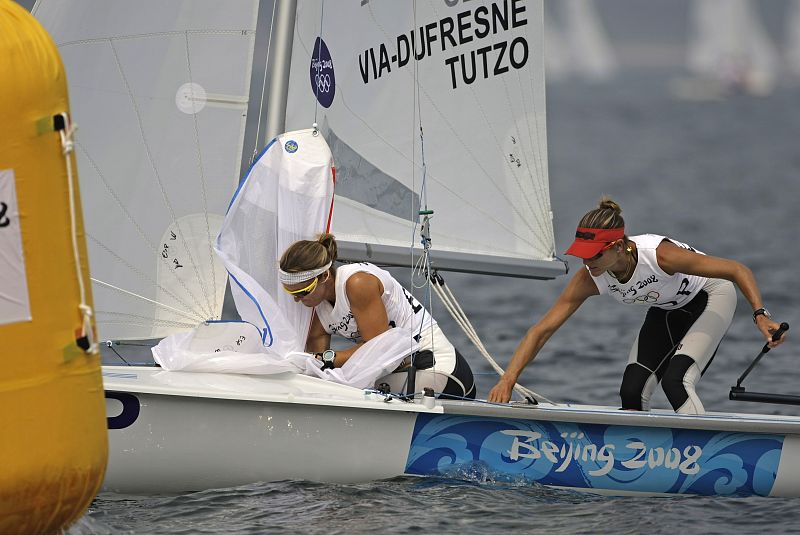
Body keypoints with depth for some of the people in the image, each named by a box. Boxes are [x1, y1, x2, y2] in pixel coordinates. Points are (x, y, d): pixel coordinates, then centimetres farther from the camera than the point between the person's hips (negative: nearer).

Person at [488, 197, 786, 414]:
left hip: (710, 298, -5)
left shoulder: (659, 255, -39)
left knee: (675, 381, -26)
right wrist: (507, 380, -31)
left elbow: (738, 271, -32)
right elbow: (541, 331, -21)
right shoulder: (589, 280, -25)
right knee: (632, 393, -9)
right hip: (667, 311, 5)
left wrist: (761, 316, -42)